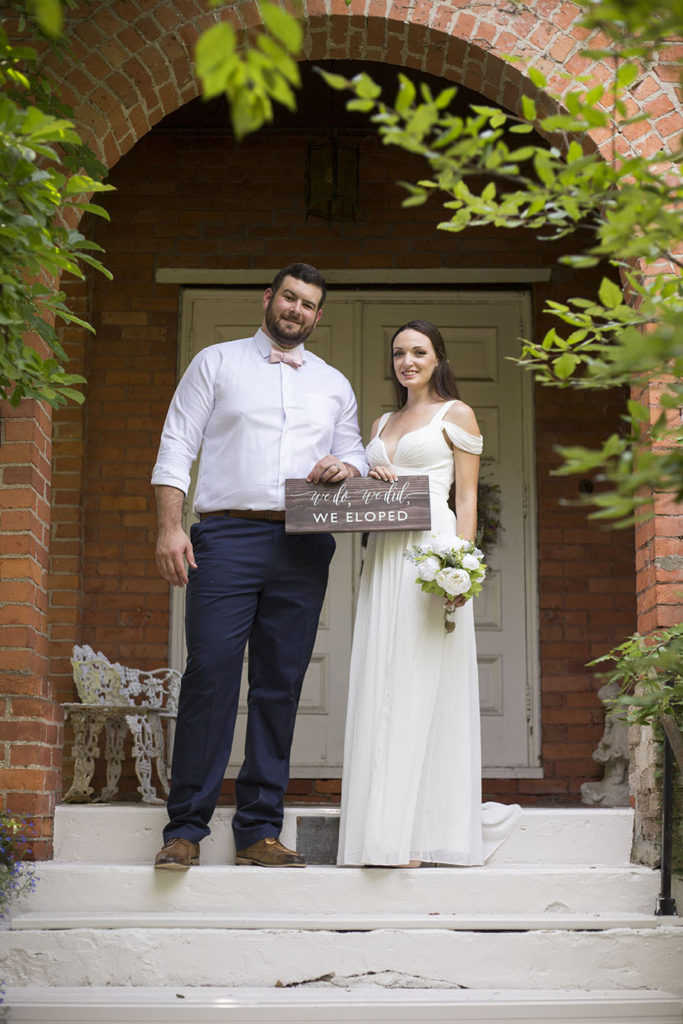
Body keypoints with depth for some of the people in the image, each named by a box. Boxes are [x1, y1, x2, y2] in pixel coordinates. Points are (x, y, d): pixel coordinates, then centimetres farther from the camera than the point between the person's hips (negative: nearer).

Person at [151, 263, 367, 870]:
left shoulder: (335, 384, 22)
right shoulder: (216, 363, 13)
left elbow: (355, 457, 23)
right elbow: (177, 446, 5)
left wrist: (346, 468, -3)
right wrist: (170, 526, -7)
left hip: (304, 547, 3)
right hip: (227, 536, -3)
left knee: (280, 686, 1)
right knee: (210, 674, -10)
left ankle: (259, 830, 6)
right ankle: (187, 827, -4)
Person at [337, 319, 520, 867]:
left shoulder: (456, 413, 6)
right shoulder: (382, 423, 23)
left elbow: (467, 497, -1)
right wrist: (367, 480, 2)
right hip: (384, 555, 6)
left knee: (421, 683, -9)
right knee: (381, 685, 1)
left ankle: (421, 829, -7)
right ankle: (387, 827, 5)